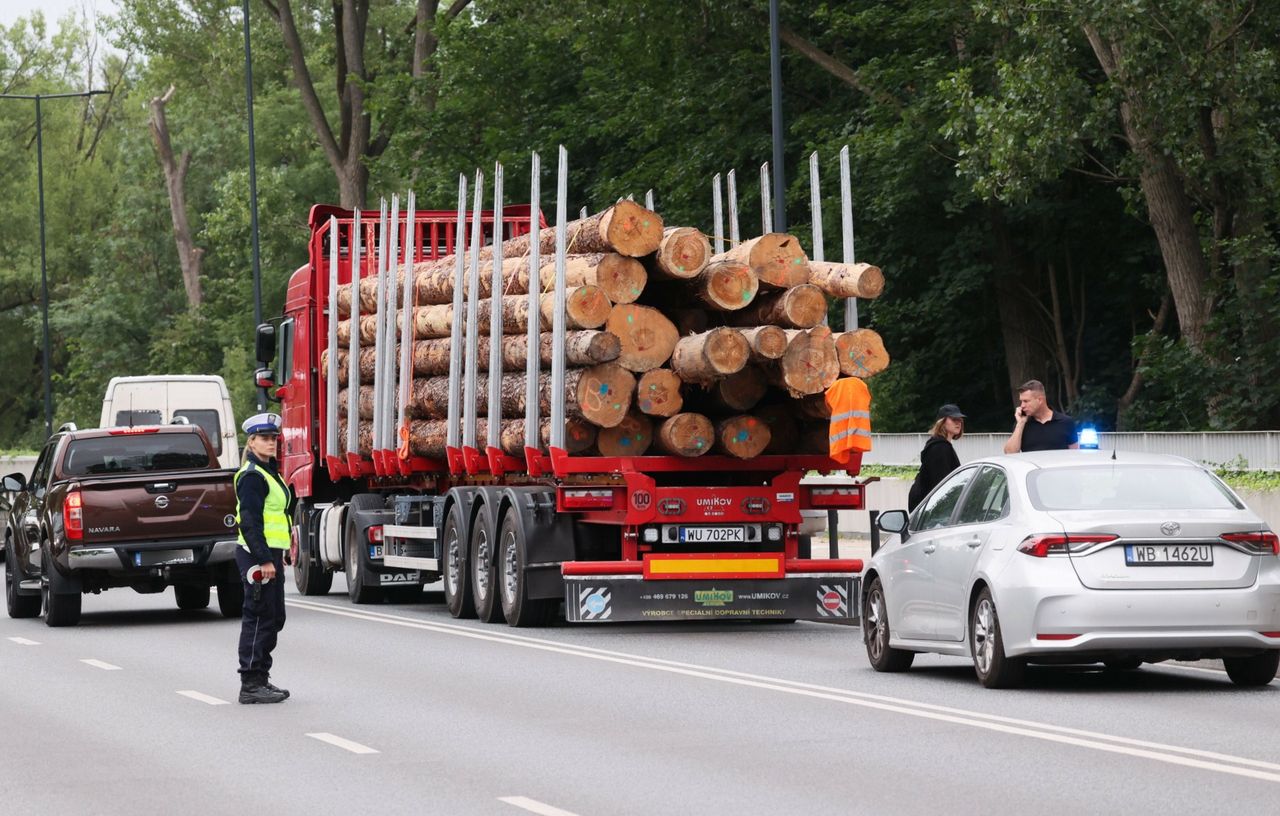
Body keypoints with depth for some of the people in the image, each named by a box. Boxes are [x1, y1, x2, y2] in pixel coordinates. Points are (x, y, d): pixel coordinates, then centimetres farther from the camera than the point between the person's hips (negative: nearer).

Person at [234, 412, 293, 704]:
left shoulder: (269, 472, 18)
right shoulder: (252, 476, -14)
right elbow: (250, 521, -20)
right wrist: (264, 560, -24)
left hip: (269, 555, 10)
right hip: (258, 556, -10)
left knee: (273, 617, 14)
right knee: (259, 618, -8)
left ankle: (260, 680, 20)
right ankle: (251, 684, -5)